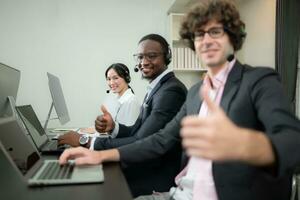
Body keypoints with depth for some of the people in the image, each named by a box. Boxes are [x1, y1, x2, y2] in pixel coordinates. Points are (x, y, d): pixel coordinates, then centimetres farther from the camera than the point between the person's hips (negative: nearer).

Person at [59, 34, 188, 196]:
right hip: (147, 165, 8)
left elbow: (141, 142, -25)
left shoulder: (171, 90, -21)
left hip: (158, 175, -8)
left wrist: (88, 142, -22)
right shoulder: (158, 86, 10)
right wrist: (113, 127, -10)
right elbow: (137, 131, 9)